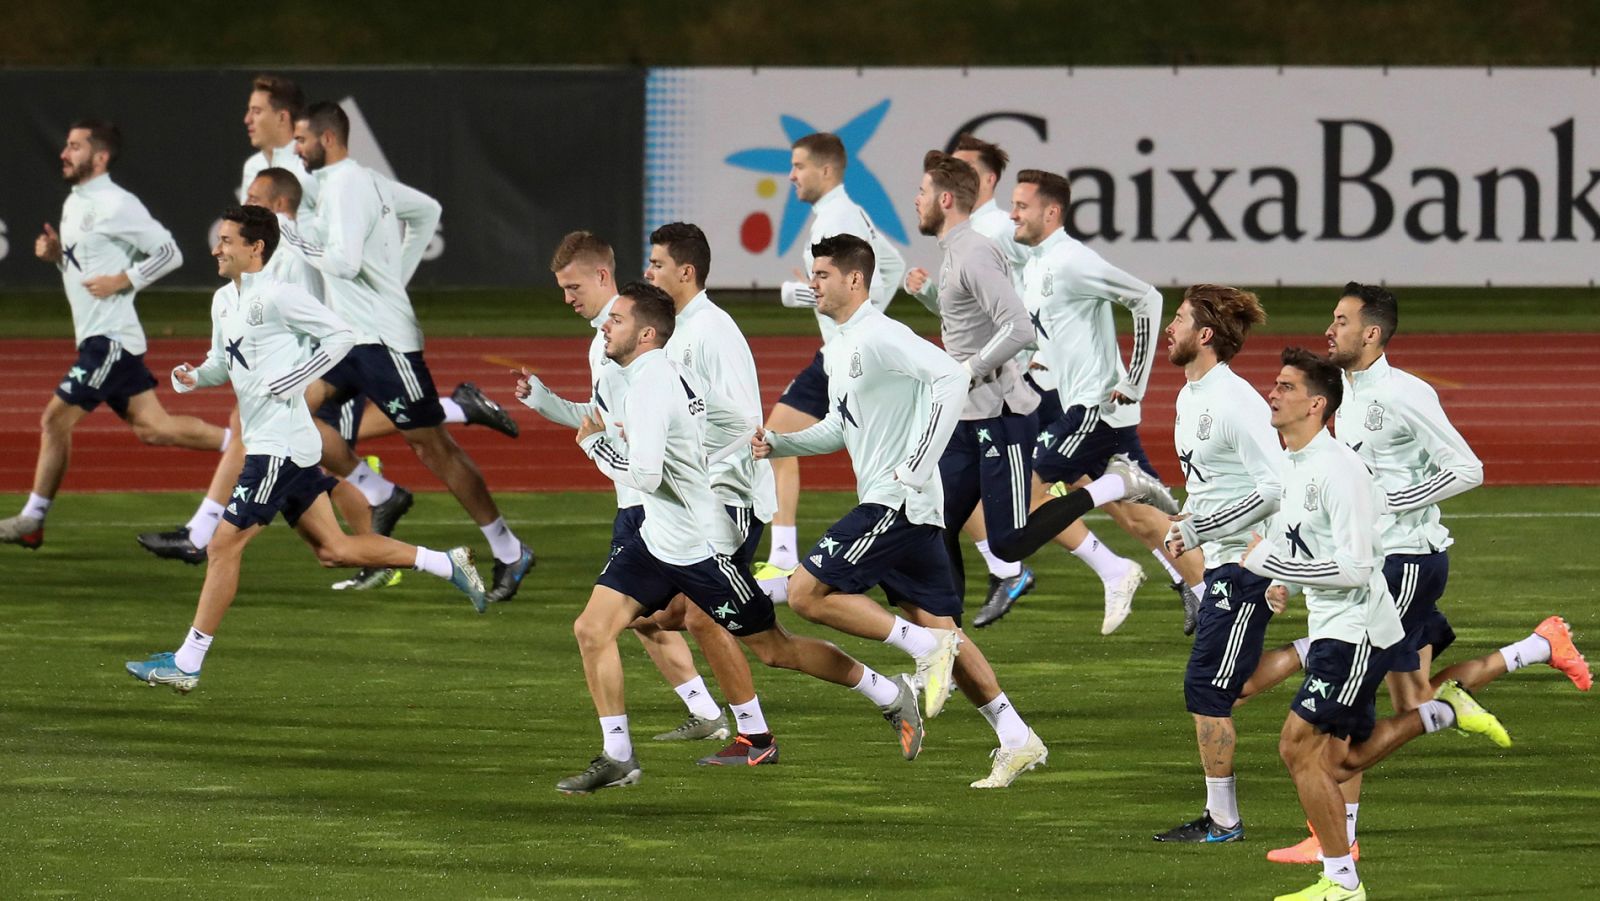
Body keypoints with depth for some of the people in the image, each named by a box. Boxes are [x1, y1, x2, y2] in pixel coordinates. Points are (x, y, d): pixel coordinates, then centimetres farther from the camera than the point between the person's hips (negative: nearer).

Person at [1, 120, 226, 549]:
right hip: (95, 335, 10)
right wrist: (55, 253, 7)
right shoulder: (74, 204, 15)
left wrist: (120, 281, -18)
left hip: (110, 335, -10)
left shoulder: (116, 205, -14)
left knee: (56, 419, -9)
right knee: (153, 427, 8)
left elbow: (169, 253, -12)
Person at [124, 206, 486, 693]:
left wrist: (296, 378, -18)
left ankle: (187, 663, -5)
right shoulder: (224, 301, 13)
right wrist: (194, 376, 3)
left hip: (280, 444, -10)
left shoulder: (277, 296, -14)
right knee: (332, 549, 11)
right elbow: (224, 362, 24)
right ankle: (445, 563, 18)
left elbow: (340, 334, -13)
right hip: (264, 444, 10)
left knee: (224, 545, -8)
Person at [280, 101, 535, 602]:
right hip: (350, 335, 10)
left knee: (432, 447, -4)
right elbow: (428, 210, 26)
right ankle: (379, 495, 5)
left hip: (383, 337, -10)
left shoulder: (346, 187, -16)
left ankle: (509, 553, 3)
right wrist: (398, 274, 22)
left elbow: (344, 261, -26)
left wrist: (292, 241, -13)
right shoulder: (364, 181, 13)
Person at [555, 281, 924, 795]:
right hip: (657, 538, 10)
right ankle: (617, 758, 6)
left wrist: (594, 443, -15)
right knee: (592, 630, -2)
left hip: (702, 547, -10)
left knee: (775, 649, 3)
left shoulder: (650, 386, -23)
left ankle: (891, 696, 19)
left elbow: (644, 475, -31)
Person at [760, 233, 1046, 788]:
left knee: (807, 593, -12)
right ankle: (1017, 741, 8)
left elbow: (952, 377, -26)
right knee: (939, 627, 9)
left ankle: (925, 648, -11)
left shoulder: (880, 337, -14)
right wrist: (778, 445, 13)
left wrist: (917, 466, -25)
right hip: (911, 512, 10)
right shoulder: (837, 349, 17)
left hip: (898, 499, -10)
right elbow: (841, 428, 29)